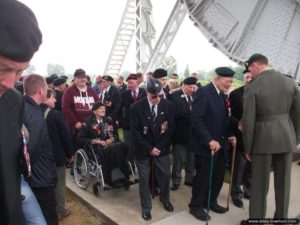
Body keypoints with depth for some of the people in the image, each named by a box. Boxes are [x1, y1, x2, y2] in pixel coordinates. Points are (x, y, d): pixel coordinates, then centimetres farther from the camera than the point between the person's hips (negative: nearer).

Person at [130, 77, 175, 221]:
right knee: (144, 179, 8)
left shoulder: (167, 105, -8)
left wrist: (159, 147, -9)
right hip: (143, 150, -2)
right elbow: (135, 132, -13)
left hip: (162, 148, 2)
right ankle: (146, 207, 28)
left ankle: (165, 199, 40)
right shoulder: (136, 107, -15)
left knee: (165, 175, 13)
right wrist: (150, 148, -15)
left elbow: (170, 128, -4)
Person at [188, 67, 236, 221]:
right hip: (205, 145, -8)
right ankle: (196, 206, 25)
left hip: (219, 143, 8)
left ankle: (210, 202, 36)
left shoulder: (221, 95, 12)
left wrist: (228, 135, 3)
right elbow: (196, 120, -23)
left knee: (219, 175, 16)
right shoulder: (203, 92, -16)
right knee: (203, 177, 5)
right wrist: (209, 140, -26)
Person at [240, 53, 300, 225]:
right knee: (283, 184, 17)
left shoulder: (252, 87, -12)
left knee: (260, 185, 8)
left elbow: (248, 120, -13)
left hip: (263, 140, -4)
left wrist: (248, 148, -3)